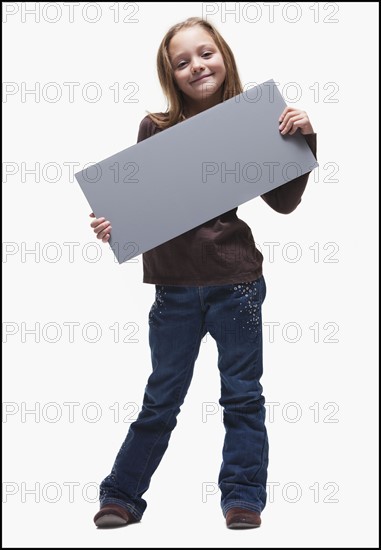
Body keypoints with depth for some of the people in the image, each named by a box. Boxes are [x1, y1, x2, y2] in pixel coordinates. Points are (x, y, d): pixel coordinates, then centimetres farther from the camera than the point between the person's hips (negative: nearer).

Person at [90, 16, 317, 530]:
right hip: (175, 285, 1)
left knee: (242, 395, 8)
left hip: (236, 282, 0)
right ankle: (121, 497, 25)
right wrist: (112, 222, -13)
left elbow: (284, 201, -2)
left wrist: (303, 140, -12)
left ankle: (242, 497, 22)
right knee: (162, 397, 10)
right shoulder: (156, 129, -2)